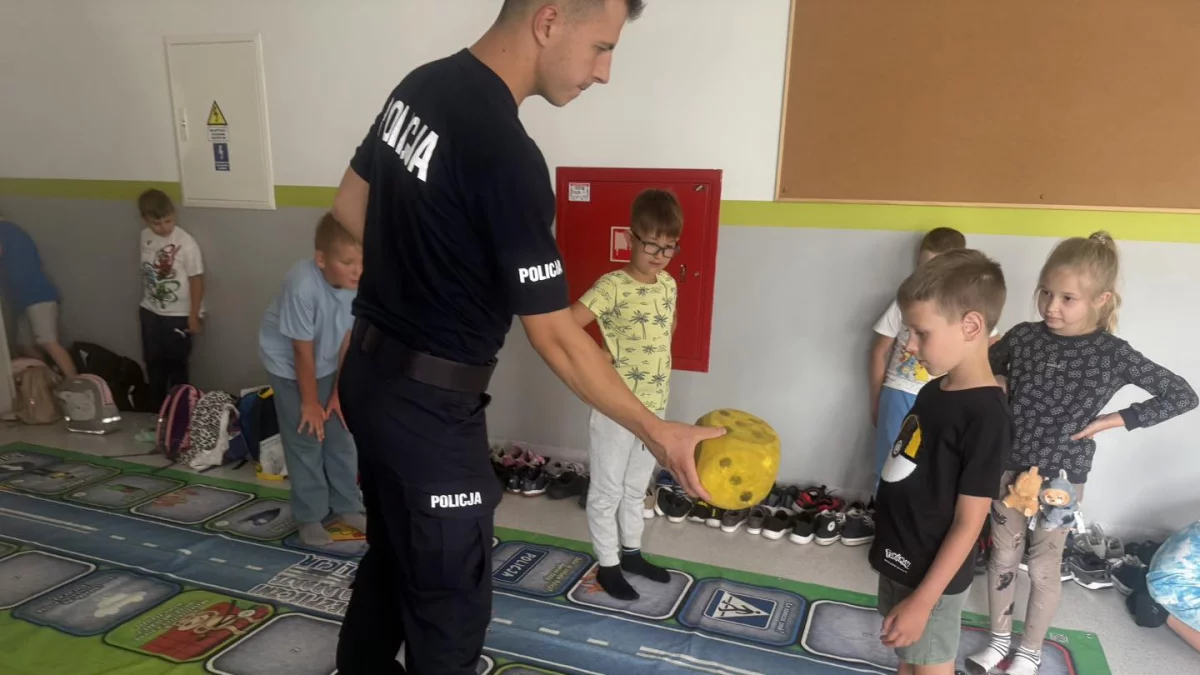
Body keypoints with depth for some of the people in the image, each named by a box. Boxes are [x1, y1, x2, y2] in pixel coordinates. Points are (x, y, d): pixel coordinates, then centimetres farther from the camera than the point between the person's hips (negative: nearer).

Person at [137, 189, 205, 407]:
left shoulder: (186, 243, -19)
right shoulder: (145, 237, -3)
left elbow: (196, 281, -14)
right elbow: (146, 272, 9)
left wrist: (194, 316, -12)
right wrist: (147, 303, 15)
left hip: (178, 315, -5)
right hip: (151, 312, 5)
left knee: (177, 364, 6)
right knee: (154, 363, 17)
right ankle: (157, 408, 33)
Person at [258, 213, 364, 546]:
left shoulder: (360, 282, -23)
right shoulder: (303, 286, -38)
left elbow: (348, 338, -11)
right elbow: (303, 352, -26)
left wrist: (339, 393, -5)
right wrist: (310, 402, -14)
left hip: (327, 364, 5)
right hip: (288, 364, -5)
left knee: (340, 435, 10)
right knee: (306, 440, -1)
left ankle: (346, 506, 26)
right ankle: (310, 517, 15)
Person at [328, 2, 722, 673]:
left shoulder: (421, 84, 1)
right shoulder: (506, 153, -26)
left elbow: (349, 207, 14)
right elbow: (557, 338, -21)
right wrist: (656, 431, -13)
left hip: (371, 370, 9)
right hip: (428, 404, -9)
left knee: (392, 556, 27)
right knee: (450, 603, 10)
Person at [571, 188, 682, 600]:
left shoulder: (668, 284, 4)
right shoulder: (612, 286, -18)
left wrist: (658, 361, 11)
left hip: (655, 406, 7)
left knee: (637, 487, 22)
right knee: (607, 491, 9)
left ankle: (631, 552, 39)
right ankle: (608, 565, 25)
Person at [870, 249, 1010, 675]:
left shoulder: (985, 417, -24)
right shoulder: (935, 391, 2)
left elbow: (968, 524, -22)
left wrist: (923, 601, -21)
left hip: (931, 578, -7)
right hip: (898, 563, 8)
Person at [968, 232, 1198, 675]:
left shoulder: (1113, 354, -14)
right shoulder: (1023, 337, -8)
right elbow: (988, 366, 15)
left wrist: (1112, 421, -12)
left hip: (1061, 475, -2)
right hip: (1009, 465, 2)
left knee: (1043, 567, 12)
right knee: (1003, 555, 14)